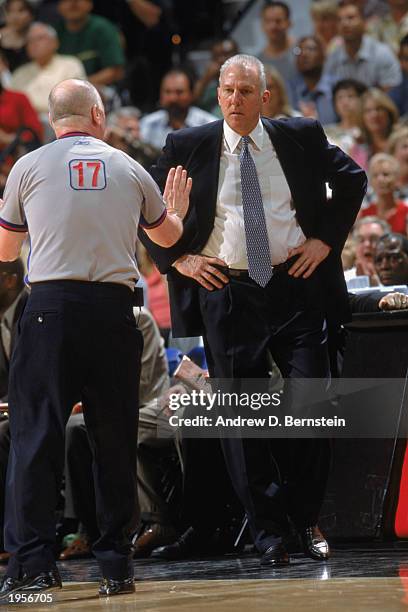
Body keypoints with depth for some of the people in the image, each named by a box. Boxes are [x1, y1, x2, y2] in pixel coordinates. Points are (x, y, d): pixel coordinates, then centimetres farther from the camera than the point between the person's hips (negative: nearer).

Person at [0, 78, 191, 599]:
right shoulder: (128, 169, 11)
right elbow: (167, 235, 27)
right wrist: (177, 208, 50)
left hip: (51, 306, -2)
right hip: (114, 307, 2)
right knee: (114, 438, 9)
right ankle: (116, 564, 10)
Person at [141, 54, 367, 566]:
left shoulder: (300, 137, 5)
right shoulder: (187, 148, 3)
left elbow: (352, 179, 17)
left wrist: (327, 239, 6)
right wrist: (177, 258, 0)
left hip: (296, 288, 1)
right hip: (226, 292, 0)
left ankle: (306, 521, 13)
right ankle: (266, 531, 8)